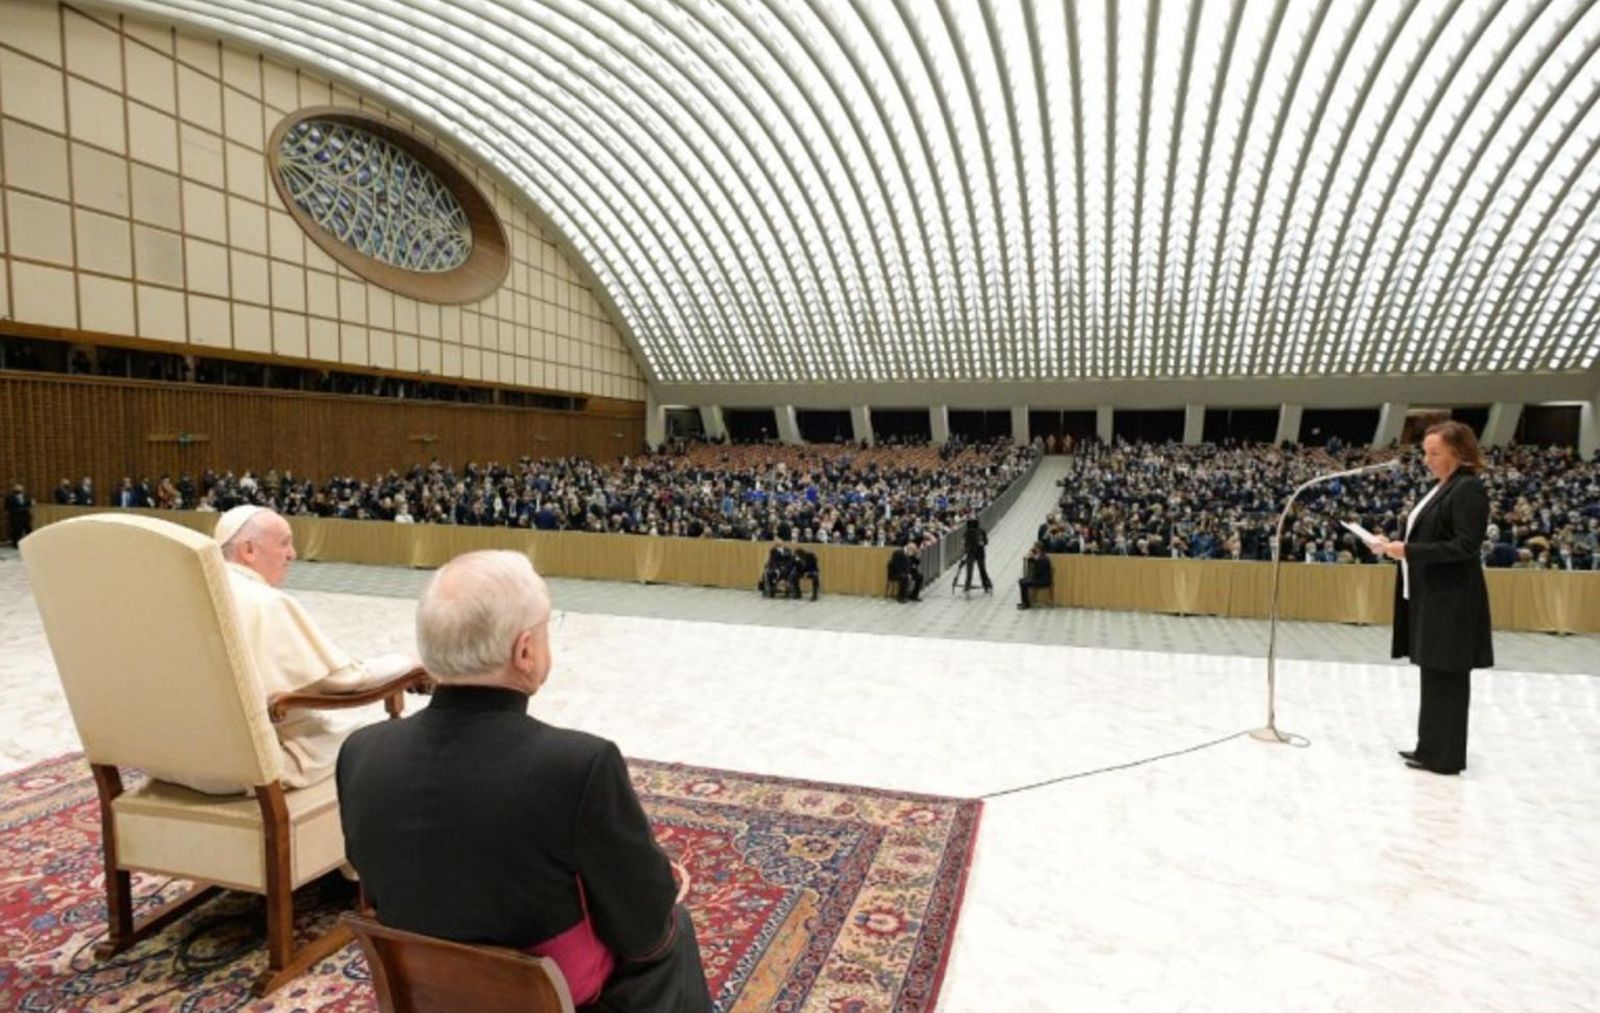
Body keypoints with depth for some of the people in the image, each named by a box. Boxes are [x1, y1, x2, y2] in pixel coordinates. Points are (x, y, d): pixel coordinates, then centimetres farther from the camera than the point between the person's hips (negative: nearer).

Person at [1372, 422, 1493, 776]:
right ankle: (1432, 747, 24)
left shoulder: (1469, 489, -13)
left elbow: (1465, 546, -20)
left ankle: (1445, 756, 9)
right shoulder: (1441, 488, 14)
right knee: (1434, 674, 15)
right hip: (1429, 596, 9)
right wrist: (1397, 544, 4)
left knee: (1446, 676, -1)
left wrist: (1410, 551, -22)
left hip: (1451, 600, -9)